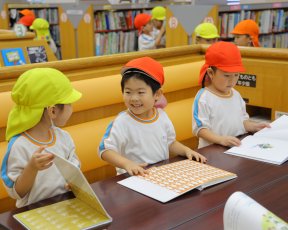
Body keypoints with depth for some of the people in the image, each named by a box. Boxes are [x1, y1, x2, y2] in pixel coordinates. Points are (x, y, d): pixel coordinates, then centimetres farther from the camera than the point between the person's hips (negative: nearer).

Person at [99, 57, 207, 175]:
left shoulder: (162, 116, 3)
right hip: (133, 178, -5)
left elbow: (170, 142, 18)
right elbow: (105, 150, -17)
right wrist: (127, 164, -30)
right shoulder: (121, 122, -13)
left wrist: (186, 150, 1)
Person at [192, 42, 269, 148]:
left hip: (239, 147, 5)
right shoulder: (204, 98, -9)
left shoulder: (236, 95, 13)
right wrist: (220, 139, -25)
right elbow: (200, 129, -13)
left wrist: (254, 126, 5)